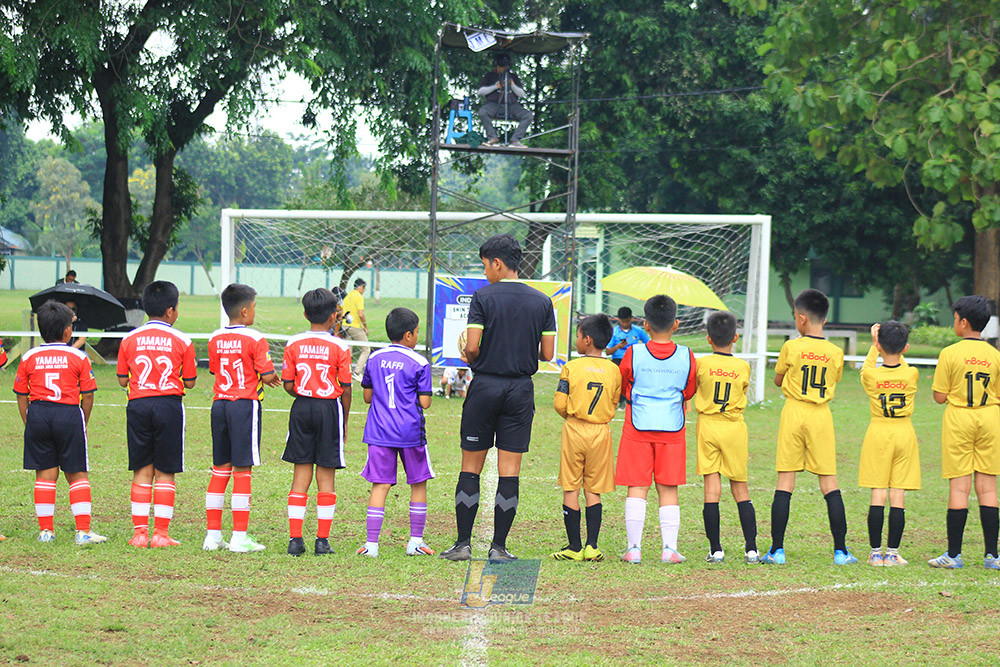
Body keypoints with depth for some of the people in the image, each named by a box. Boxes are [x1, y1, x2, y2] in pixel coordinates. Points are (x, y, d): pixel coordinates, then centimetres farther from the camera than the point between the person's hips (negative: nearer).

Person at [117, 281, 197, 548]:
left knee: (142, 471, 8)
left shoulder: (129, 339, 4)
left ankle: (139, 531, 4)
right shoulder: (181, 341, -1)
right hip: (169, 404, -2)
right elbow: (189, 382, 2)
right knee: (165, 473, 3)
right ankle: (161, 533, 0)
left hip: (138, 405, 2)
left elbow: (122, 380, 7)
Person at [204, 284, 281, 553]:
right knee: (242, 470, -3)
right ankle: (239, 538, -3)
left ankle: (213, 535, 12)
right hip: (245, 404, -6)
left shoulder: (215, 339, 7)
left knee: (220, 470, 11)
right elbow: (266, 375, -15)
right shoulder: (255, 339, -11)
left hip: (220, 404, 6)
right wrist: (273, 377, 9)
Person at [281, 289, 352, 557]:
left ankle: (295, 538, 3)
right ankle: (322, 540, 3)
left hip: (301, 408, 2)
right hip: (329, 408, -2)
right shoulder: (339, 347, -7)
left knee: (301, 475, 7)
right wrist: (344, 420, 7)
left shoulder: (293, 344, -1)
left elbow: (288, 385, -1)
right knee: (326, 476, 4)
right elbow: (346, 389, -5)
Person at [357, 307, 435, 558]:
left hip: (379, 432, 3)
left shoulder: (374, 359, 6)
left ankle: (371, 543, -6)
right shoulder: (419, 363, -6)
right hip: (410, 432, -3)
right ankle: (416, 541, 15)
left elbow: (367, 396, 12)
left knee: (380, 485, 1)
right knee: (418, 484, 12)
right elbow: (425, 402, -7)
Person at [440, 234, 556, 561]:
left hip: (485, 386, -2)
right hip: (521, 389, 2)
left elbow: (472, 347, -13)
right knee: (509, 471, 3)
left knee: (470, 467, 6)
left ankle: (463, 543, 4)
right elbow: (547, 353, 2)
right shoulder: (542, 301, 3)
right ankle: (499, 546, 2)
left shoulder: (483, 297, -7)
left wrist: (472, 358, 9)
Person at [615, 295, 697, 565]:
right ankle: (669, 548, 1)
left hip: (638, 427, -1)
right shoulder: (686, 356, -3)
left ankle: (633, 548, -2)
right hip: (672, 428, 1)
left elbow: (622, 387, 9)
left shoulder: (633, 354, -5)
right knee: (668, 489, 6)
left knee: (637, 488, 2)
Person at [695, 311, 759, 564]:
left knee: (712, 486, -1)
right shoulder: (743, 367, -2)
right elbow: (742, 395, 11)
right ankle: (751, 549, 4)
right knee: (740, 487, 8)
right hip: (735, 428, 1)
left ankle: (715, 549, -3)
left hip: (708, 426, -1)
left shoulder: (701, 364, -6)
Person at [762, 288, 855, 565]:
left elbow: (778, 380, 7)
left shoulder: (791, 348, -6)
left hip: (794, 413, -2)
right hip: (822, 416, 2)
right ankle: (840, 550, 3)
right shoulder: (835, 353, 0)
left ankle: (777, 549, 0)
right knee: (829, 482, 5)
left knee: (785, 481, 2)